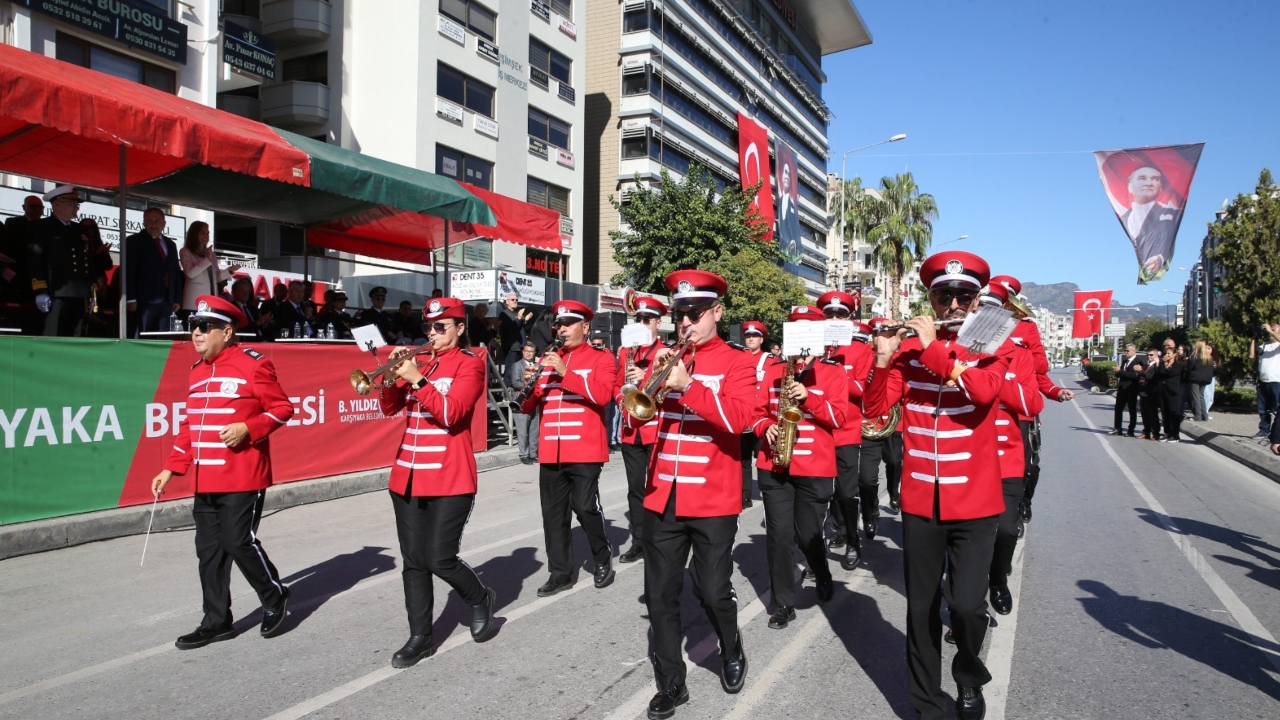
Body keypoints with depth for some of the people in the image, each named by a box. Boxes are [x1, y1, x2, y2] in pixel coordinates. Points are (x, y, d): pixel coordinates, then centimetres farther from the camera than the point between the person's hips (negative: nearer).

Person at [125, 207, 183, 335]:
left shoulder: (170, 245, 20)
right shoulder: (134, 241, 5)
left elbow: (176, 273, 20)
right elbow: (128, 272, -4)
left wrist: (177, 299, 12)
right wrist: (131, 299, -12)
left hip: (167, 302, 5)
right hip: (144, 301, -4)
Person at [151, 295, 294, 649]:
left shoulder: (253, 364, -8)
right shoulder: (197, 371, 15)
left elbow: (282, 408, -7)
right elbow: (192, 425, 20)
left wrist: (247, 428, -22)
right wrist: (171, 468, 16)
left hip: (242, 479, -7)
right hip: (204, 481, 8)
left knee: (239, 542, -5)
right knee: (209, 549, 10)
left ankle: (276, 598, 18)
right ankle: (216, 621, 21)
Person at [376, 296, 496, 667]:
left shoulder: (470, 363, -5)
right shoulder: (419, 361, 12)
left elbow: (451, 413, -17)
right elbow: (390, 408, 8)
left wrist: (417, 379, -22)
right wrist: (393, 373, -8)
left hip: (450, 479, -6)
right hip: (408, 476, 6)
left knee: (440, 559, -5)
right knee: (413, 562, 8)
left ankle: (480, 597, 23)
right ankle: (420, 637, 20)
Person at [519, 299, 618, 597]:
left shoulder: (601, 358, 2)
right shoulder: (547, 361, 15)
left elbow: (603, 395, -16)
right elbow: (528, 407, 13)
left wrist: (566, 372, -22)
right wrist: (528, 386, -9)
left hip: (585, 449, -5)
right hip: (550, 450, 5)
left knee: (585, 507, -7)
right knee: (553, 512, 6)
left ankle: (603, 558, 18)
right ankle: (560, 573, 17)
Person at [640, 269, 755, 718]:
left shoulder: (737, 362, -3)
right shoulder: (664, 355, 9)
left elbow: (738, 417, -18)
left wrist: (687, 385, -27)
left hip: (713, 499, -4)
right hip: (662, 496, 4)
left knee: (713, 591, 6)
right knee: (660, 596, 7)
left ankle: (732, 651, 37)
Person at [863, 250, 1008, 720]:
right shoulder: (910, 346, 3)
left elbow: (983, 389, -21)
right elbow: (875, 408, -5)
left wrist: (934, 347, -23)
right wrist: (883, 360, -20)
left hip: (975, 502, -2)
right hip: (919, 501, 2)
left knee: (966, 604, -10)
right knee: (921, 609, 10)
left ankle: (969, 674, 24)